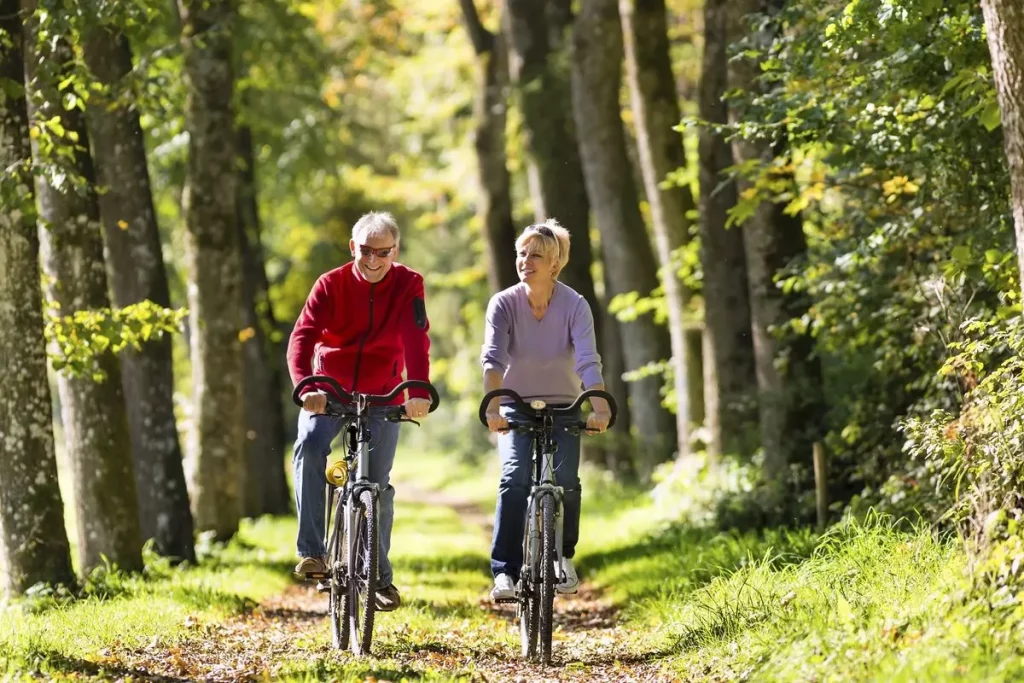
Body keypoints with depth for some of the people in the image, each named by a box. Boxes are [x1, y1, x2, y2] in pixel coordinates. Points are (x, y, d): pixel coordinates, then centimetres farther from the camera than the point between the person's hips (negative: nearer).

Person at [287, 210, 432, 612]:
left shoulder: (408, 285, -9)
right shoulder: (331, 284, -10)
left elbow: (416, 339, -23)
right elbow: (303, 336, -22)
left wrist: (419, 392, -40)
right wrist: (305, 386, -41)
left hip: (381, 397, 1)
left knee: (377, 484, -3)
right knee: (309, 444, -28)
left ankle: (380, 575, 12)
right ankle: (310, 551, -27)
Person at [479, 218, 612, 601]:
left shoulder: (575, 306, -15)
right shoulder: (503, 304, -14)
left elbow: (588, 362, -27)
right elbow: (492, 359, -27)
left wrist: (599, 409, -43)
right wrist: (493, 408, -43)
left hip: (563, 407, 0)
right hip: (516, 407, 0)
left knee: (565, 480, -17)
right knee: (515, 478, -23)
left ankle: (563, 556, 10)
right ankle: (505, 572, -22)